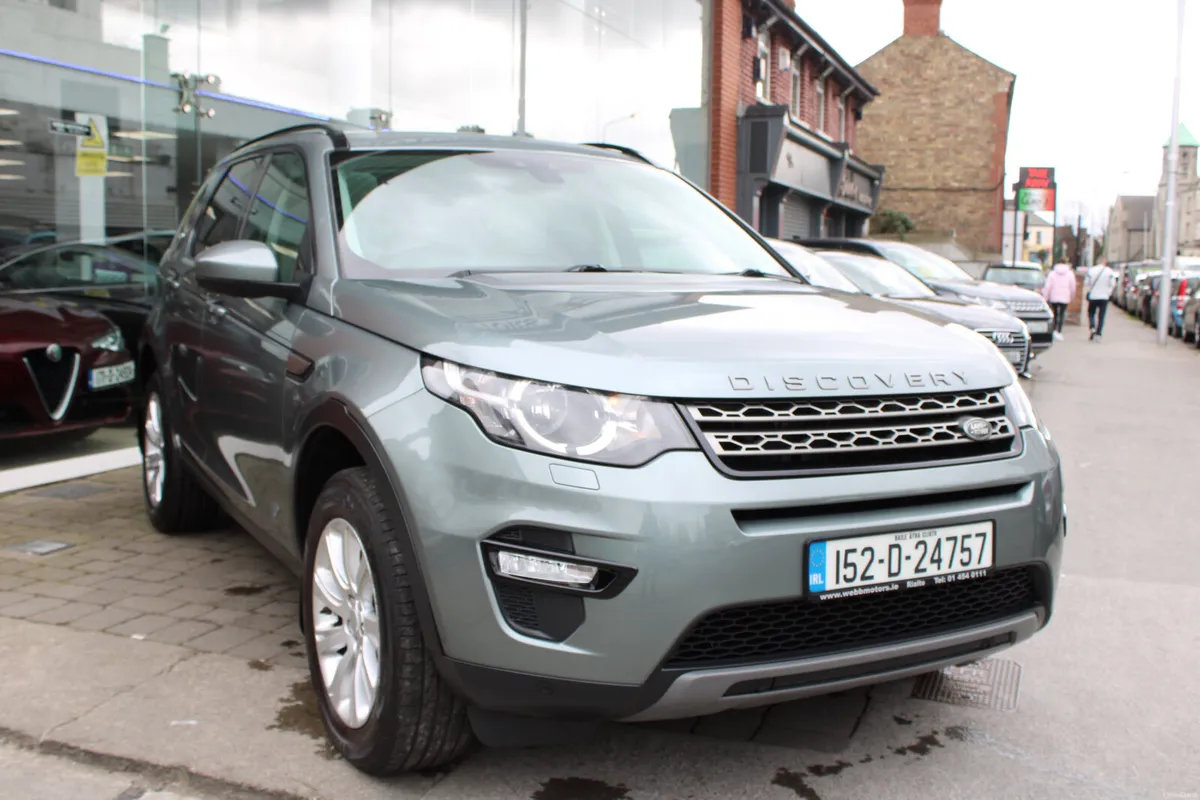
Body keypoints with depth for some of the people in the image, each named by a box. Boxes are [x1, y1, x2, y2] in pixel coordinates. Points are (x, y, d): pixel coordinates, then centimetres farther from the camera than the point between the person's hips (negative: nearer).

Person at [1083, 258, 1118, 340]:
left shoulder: (1091, 270, -2)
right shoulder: (1110, 271, -4)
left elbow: (1086, 283, 1)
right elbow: (1113, 284, -5)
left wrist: (1087, 293, 13)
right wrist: (1108, 293, 7)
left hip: (1092, 296, 0)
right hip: (1104, 297, 0)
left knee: (1091, 313, 14)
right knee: (1101, 316, 4)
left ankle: (1092, 328, -10)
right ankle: (1098, 333, -2)